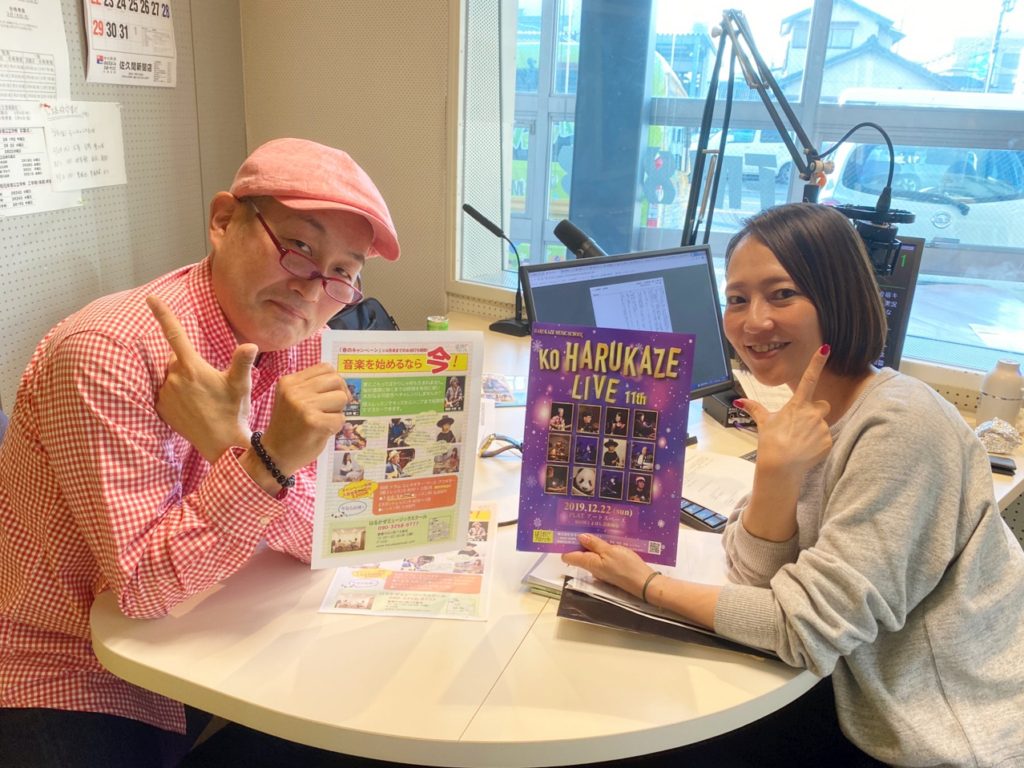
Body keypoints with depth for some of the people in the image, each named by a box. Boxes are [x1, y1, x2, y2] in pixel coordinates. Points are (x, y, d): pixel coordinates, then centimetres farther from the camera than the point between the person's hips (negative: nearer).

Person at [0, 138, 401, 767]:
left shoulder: (302, 339, -6)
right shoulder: (110, 353, -25)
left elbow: (319, 538, -11)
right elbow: (143, 584, -25)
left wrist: (234, 446, -28)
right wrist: (268, 461, -38)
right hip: (75, 685, -5)